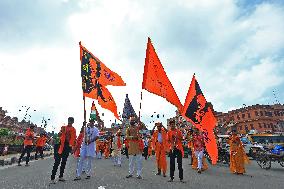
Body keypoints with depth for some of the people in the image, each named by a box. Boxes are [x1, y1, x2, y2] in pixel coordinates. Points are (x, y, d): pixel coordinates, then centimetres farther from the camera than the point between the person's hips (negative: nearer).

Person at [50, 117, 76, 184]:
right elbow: (59, 135, -12)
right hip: (62, 145, -3)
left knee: (64, 162, 11)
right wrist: (61, 131, -32)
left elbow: (74, 139, 8)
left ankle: (61, 176, 22)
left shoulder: (74, 130, 6)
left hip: (68, 146, 3)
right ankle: (52, 178, 1)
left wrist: (73, 147, 4)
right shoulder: (64, 127, 1)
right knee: (57, 161, -5)